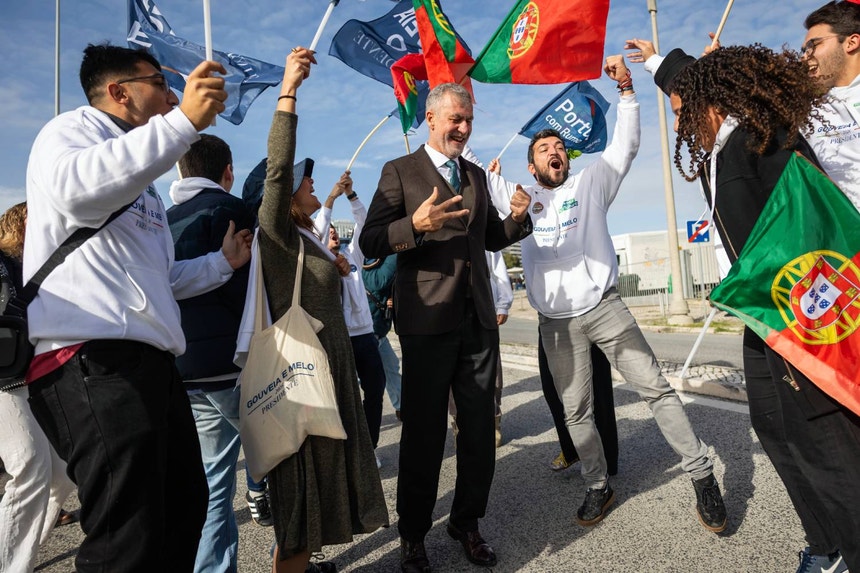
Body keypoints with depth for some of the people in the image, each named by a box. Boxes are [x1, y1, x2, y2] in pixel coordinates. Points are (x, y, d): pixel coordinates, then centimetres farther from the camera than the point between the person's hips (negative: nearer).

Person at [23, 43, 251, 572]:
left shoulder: (140, 180, 29)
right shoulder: (71, 128, 4)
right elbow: (76, 186, -24)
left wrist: (224, 262, 26)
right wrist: (183, 122, -24)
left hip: (149, 363, 10)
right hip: (92, 360, -9)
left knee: (185, 510, 15)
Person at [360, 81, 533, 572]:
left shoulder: (477, 175, 18)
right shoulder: (400, 171, 1)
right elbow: (370, 242, -6)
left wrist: (517, 217, 3)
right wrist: (416, 225, -23)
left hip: (479, 320, 5)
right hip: (429, 319, -5)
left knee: (480, 430, 11)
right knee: (424, 433, 6)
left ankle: (467, 523, 31)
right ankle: (413, 533, 25)